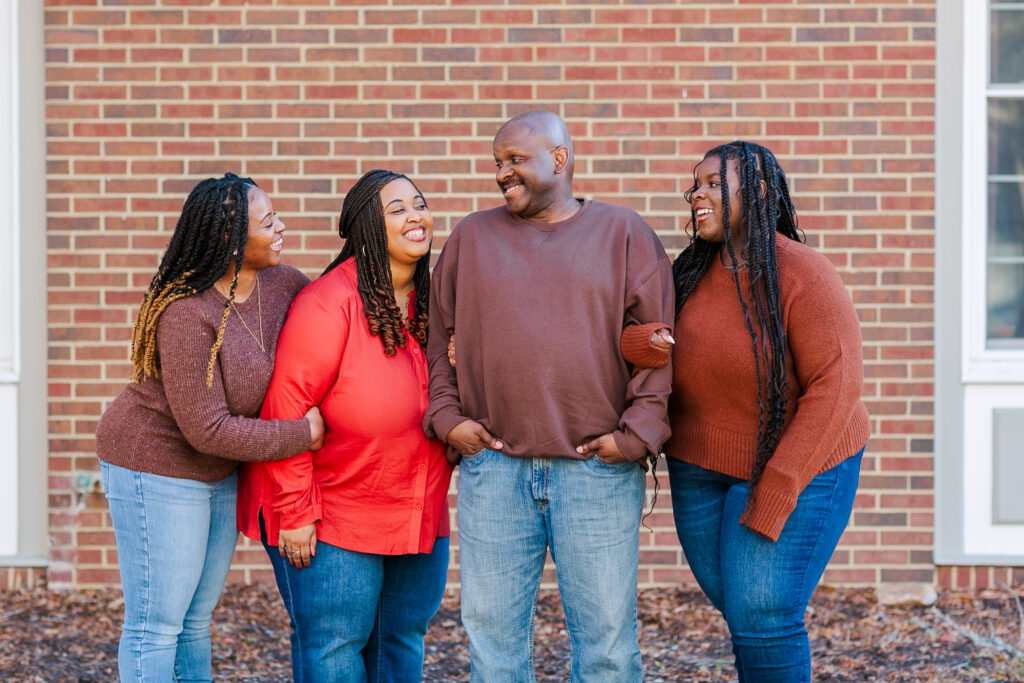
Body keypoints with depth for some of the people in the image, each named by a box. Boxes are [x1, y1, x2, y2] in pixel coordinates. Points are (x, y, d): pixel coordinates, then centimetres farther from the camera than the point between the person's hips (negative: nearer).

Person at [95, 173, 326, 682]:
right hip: (156, 467, -8)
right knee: (156, 625, 0)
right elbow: (207, 429, -27)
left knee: (195, 620, 17)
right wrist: (303, 434, -19)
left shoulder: (279, 283, -5)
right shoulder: (186, 316, -27)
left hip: (217, 471, 8)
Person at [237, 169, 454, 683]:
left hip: (419, 518, 7)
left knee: (402, 641, 14)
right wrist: (294, 513, -19)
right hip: (332, 517, -7)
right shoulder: (327, 304, -16)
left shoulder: (433, 303, 5)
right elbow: (286, 410, -19)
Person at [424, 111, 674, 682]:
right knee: (492, 628, 7)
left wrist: (638, 432, -7)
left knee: (606, 631, 3)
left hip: (598, 467, -2)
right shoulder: (472, 238, 12)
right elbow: (441, 339, 15)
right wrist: (447, 416, 2)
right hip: (494, 467, 2)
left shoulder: (625, 234, 5)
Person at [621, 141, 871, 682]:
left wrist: (777, 490, -24)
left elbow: (835, 385, -22)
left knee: (762, 616, -10)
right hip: (701, 468, 6)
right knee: (739, 608, 13)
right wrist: (638, 346, -26)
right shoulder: (691, 273, -1)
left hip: (798, 466, -6)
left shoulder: (802, 276, -19)